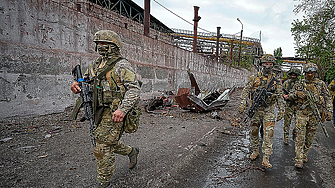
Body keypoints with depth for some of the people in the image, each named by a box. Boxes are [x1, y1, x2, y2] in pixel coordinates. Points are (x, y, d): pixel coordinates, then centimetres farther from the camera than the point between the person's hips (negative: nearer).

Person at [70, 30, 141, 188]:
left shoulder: (121, 65, -12)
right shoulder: (97, 64, 14)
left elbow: (134, 89, -20)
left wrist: (122, 109, -32)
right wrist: (76, 85, -5)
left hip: (113, 113, -8)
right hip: (99, 112, 8)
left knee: (103, 148, -4)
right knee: (109, 143, 20)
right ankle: (131, 152, 45)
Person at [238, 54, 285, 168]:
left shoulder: (276, 80, 4)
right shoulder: (255, 78, 1)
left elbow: (280, 97, 6)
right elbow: (246, 90, -1)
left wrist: (281, 111, -1)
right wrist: (243, 103, -13)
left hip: (269, 110, 0)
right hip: (256, 108, 1)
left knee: (269, 133, -8)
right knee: (253, 131, 9)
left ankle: (266, 159, -5)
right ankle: (255, 151, 30)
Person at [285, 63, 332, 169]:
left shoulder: (321, 84, 6)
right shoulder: (299, 84, 4)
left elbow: (327, 98, 7)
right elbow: (290, 96, 7)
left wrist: (329, 111, -1)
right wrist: (296, 94, -15)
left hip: (315, 115, 2)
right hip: (302, 113, -1)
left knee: (310, 137, 10)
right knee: (300, 137, -7)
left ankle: (304, 154, 28)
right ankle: (299, 160, -3)